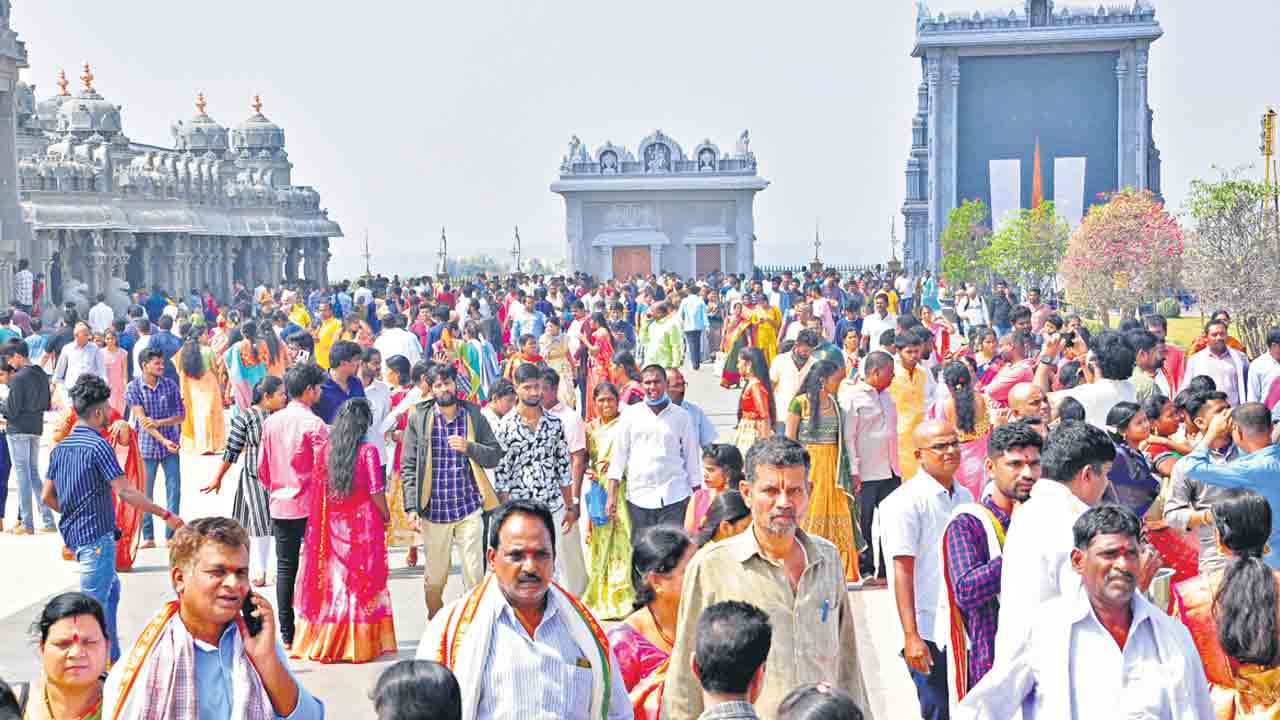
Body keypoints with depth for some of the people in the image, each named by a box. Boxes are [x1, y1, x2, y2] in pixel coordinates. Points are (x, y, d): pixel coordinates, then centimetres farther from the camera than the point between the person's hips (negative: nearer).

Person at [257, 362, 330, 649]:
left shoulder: (271, 422, 5)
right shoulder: (314, 424, -12)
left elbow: (262, 467, 9)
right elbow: (324, 468, -13)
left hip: (280, 505, 5)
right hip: (310, 506, -5)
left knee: (285, 567, 8)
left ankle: (286, 634, 9)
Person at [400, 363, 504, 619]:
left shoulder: (473, 415, 5)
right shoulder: (418, 419, 1)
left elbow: (495, 455, 6)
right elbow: (408, 467, 1)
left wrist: (469, 447, -13)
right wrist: (411, 508, -8)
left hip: (470, 509, 0)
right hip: (434, 510, 0)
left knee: (474, 576, 0)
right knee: (434, 579, 9)